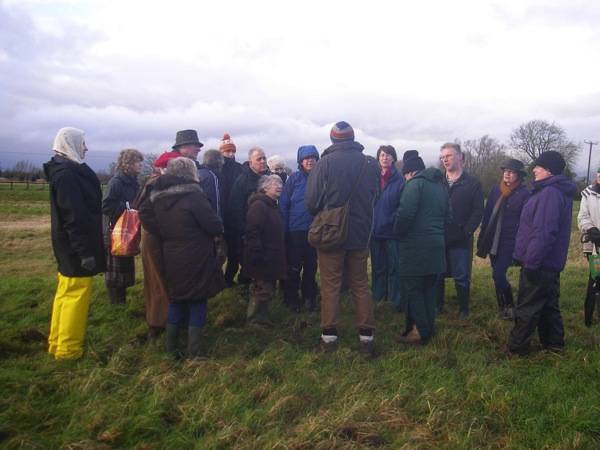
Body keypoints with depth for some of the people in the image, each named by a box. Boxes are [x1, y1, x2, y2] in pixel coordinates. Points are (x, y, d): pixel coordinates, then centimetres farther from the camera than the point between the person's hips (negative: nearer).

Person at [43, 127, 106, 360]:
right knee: (76, 297, -1)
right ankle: (68, 349, 10)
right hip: (76, 247, -10)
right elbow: (73, 217, -23)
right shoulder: (67, 174, -19)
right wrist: (85, 252, -23)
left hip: (67, 246, 10)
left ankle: (58, 344, 29)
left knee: (65, 293, 17)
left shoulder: (64, 171, 13)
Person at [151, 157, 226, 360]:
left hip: (171, 257, 7)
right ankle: (193, 354, 9)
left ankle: (171, 350, 24)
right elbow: (213, 224, -16)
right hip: (196, 259, -7)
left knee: (176, 302, 18)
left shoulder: (160, 197, 7)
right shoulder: (192, 195, -16)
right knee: (197, 303, 4)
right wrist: (218, 233, 5)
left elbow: (160, 227, 14)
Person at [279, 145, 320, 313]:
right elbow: (283, 204, -3)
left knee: (311, 267, 11)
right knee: (294, 268, 6)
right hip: (296, 230, -2)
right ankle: (291, 299, 19)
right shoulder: (294, 178, -2)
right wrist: (285, 229, -9)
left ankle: (309, 297, 25)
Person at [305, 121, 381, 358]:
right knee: (361, 285, 13)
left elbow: (312, 201, -11)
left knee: (330, 286, 7)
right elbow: (376, 196, 8)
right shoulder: (371, 163, 0)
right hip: (361, 234, 3)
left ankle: (329, 337, 12)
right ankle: (366, 337, 17)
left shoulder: (325, 163, -11)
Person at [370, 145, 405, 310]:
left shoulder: (399, 180, -3)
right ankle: (377, 298, 22)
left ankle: (398, 301, 9)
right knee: (377, 266, 12)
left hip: (392, 231, -3)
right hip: (374, 230, 4)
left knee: (394, 267, 0)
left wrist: (391, 221, -15)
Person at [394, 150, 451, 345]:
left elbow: (405, 213, -21)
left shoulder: (415, 183, -10)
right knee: (428, 288, 15)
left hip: (416, 245, -9)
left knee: (412, 289, -1)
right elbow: (448, 216, 17)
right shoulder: (440, 185, 16)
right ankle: (428, 329, 24)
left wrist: (398, 230, -5)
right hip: (436, 244, 9)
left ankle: (419, 332, 3)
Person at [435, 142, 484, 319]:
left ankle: (463, 309, 21)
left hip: (460, 240, -2)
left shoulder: (473, 183, 1)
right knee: (437, 275, 9)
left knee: (461, 277, 6)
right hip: (438, 238, 3)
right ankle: (437, 306, 24)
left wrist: (465, 232, -13)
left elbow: (478, 211, -4)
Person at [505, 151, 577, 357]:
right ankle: (554, 343, 31)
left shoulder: (550, 193, -21)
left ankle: (516, 348, 12)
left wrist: (531, 262, -23)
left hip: (539, 263, -10)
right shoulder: (560, 191, 13)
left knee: (527, 307, 1)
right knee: (548, 304, 19)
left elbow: (543, 232, -27)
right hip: (550, 263, 10)